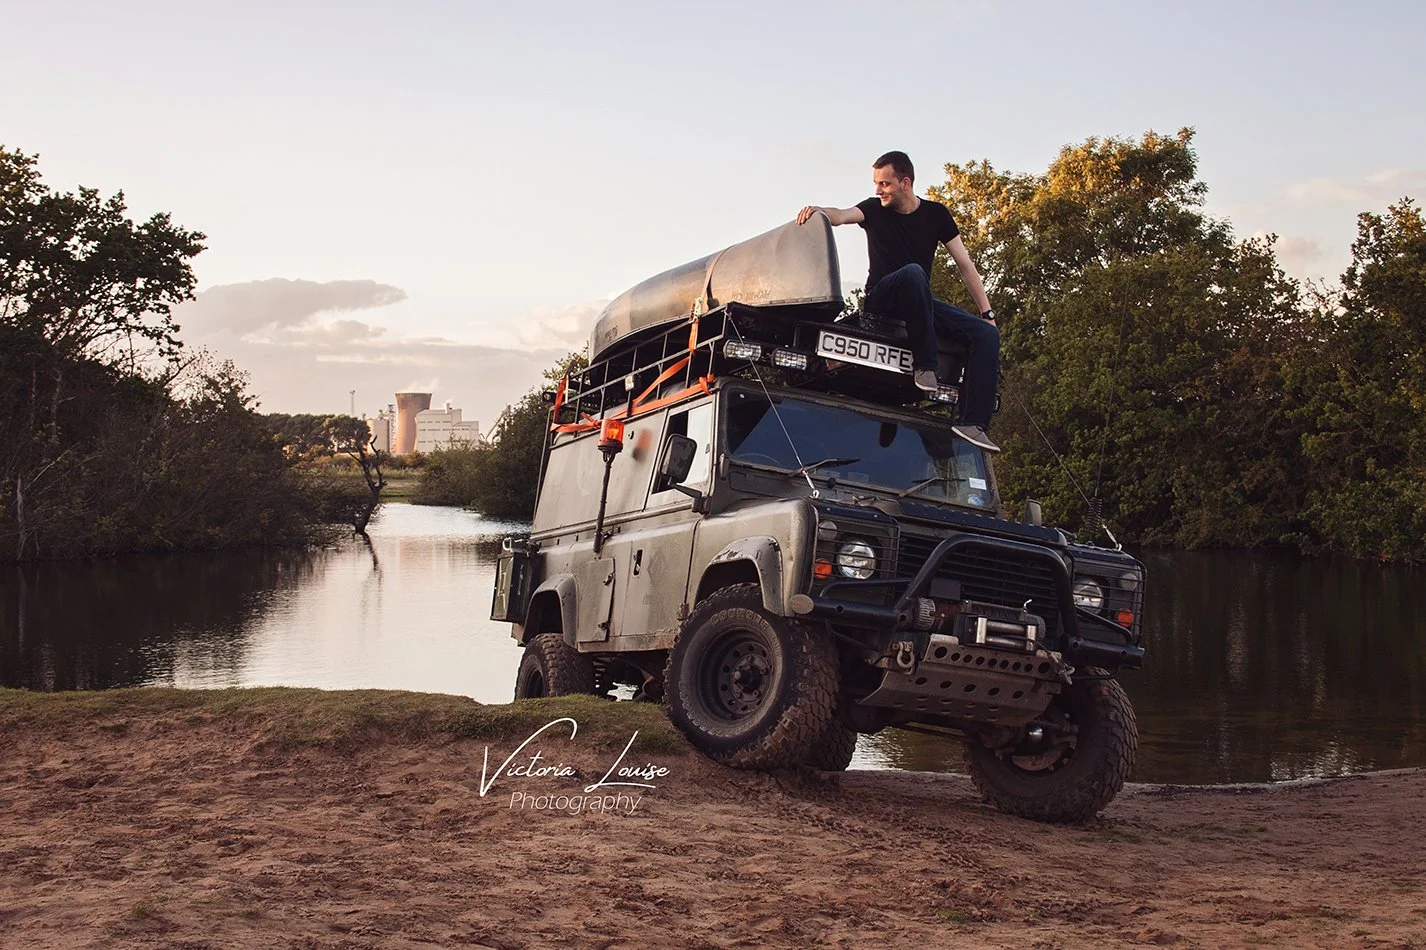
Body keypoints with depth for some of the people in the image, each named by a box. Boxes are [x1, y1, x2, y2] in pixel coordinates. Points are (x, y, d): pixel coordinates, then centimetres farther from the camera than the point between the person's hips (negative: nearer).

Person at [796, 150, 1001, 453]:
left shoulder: (935, 214, 6)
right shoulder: (875, 210, 2)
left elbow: (965, 265, 6)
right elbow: (841, 216, -19)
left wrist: (987, 312, -1)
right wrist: (819, 211, -43)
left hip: (922, 304, 4)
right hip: (881, 301, -3)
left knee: (987, 334, -18)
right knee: (913, 272, -38)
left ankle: (973, 424, -28)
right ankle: (924, 365, -37)